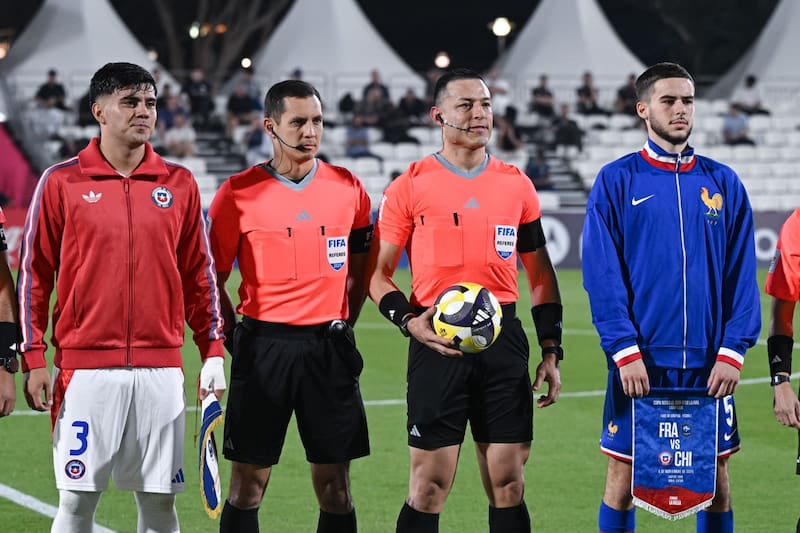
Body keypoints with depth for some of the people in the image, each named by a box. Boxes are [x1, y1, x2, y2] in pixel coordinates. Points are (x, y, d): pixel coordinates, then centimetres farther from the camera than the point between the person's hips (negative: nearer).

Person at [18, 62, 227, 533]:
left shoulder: (180, 184, 8)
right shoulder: (62, 182, 1)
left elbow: (200, 276, 12)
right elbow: (33, 274, 3)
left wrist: (213, 353, 6)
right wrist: (33, 361, -2)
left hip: (161, 367, 2)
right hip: (84, 367, -2)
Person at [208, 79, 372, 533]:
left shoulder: (348, 188, 6)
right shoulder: (238, 193, -2)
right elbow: (212, 280, 5)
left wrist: (340, 327, 9)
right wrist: (239, 339, 0)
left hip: (330, 346, 2)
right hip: (263, 346, -2)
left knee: (335, 488, 5)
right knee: (249, 484, 1)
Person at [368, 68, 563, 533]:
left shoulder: (516, 184, 10)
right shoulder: (410, 186, 1)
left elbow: (540, 272, 15)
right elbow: (378, 272, 3)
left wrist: (552, 350, 9)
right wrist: (409, 320, -14)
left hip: (504, 340, 3)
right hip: (437, 342, -3)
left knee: (508, 484, 5)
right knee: (429, 487, -2)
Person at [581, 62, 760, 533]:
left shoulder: (724, 184, 8)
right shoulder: (616, 181, 0)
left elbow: (742, 276, 5)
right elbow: (601, 275, -5)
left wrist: (733, 350, -6)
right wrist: (624, 350, -14)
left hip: (710, 362, 2)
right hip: (639, 361, -2)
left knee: (715, 478, 7)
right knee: (624, 477, 2)